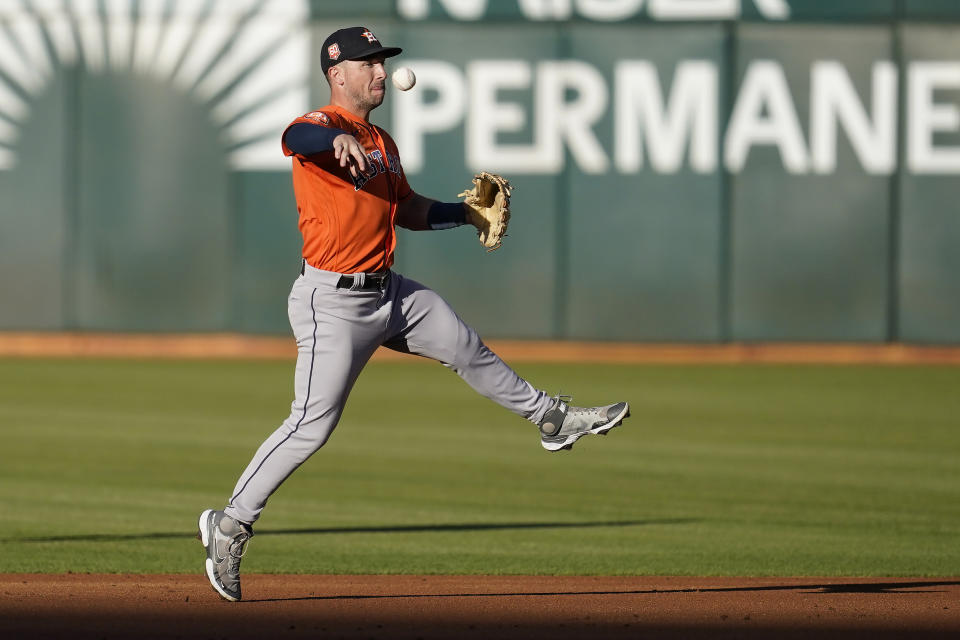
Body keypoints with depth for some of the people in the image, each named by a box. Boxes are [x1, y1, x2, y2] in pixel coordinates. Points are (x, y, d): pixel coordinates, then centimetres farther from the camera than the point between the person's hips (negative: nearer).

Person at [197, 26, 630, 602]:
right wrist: (339, 138, -62)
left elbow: (408, 209, 26)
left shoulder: (383, 143, 13)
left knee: (468, 350, 16)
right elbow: (296, 137, -40)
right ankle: (230, 527, -2)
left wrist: (465, 213, 14)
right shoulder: (321, 128, -14)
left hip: (389, 291, 8)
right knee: (312, 426, -11)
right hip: (333, 302, -8)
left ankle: (552, 419, 37)